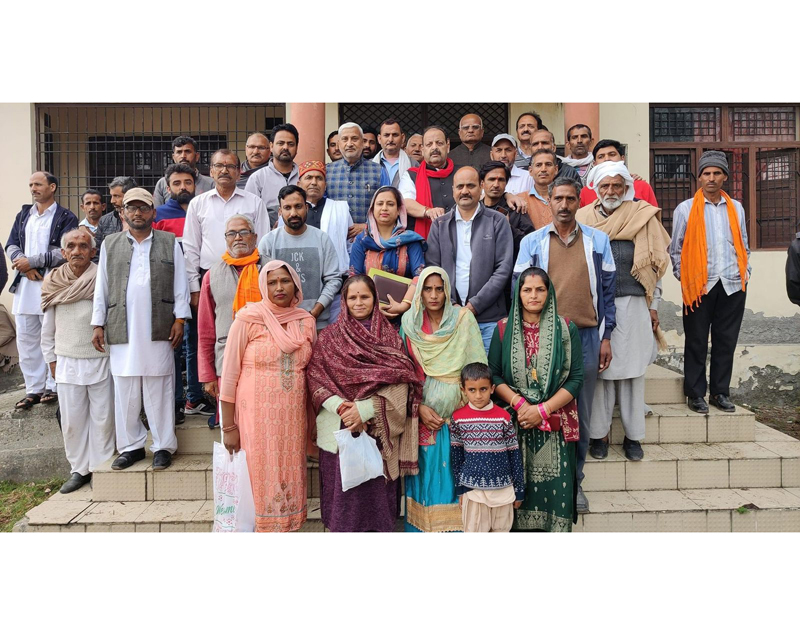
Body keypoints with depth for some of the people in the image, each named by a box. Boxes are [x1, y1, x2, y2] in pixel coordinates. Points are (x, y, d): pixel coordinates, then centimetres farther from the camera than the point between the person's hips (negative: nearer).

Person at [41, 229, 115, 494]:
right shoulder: (53, 282, 3)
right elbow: (48, 326, 11)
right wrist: (51, 359, 12)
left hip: (101, 361, -3)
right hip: (67, 361, 3)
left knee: (102, 418, 6)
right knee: (71, 420, 11)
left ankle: (101, 468, 20)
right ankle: (79, 469, 25)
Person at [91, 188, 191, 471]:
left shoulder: (170, 243, 7)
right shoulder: (110, 244, 13)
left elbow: (180, 285, 4)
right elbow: (101, 288, 13)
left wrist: (180, 320, -3)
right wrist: (98, 323, 8)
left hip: (158, 331, -2)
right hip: (122, 331, 2)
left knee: (159, 391, 3)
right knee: (124, 393, 6)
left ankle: (163, 446, 13)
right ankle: (130, 446, 18)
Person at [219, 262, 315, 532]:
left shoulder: (306, 321, 4)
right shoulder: (248, 318, -8)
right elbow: (229, 373, -7)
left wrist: (312, 421, 10)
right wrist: (228, 426, -7)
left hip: (293, 416, 4)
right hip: (258, 415, -3)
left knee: (290, 479, 10)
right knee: (263, 480, 3)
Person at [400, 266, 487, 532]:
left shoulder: (464, 318, -3)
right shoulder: (409, 322, 2)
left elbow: (477, 366, -3)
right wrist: (420, 408, -8)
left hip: (457, 412, -1)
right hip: (423, 412, 1)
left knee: (453, 469, 2)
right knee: (425, 468, 6)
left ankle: (454, 526, 17)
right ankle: (423, 528, 21)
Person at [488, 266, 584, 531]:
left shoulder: (566, 329, 3)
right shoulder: (504, 329, 5)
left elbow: (576, 378, -2)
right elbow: (493, 375, 3)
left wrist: (543, 409, -11)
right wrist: (518, 402, -13)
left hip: (556, 425, 0)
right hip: (516, 422, 1)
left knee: (555, 487, -2)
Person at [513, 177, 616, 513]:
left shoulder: (598, 241, 8)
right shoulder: (531, 242, 5)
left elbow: (607, 290, 9)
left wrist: (606, 338, 4)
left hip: (586, 336, 1)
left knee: (581, 412, 8)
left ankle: (574, 481, 22)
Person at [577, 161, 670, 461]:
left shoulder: (643, 217, 8)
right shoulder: (583, 217, 9)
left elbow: (654, 263, 8)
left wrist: (653, 306, 5)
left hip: (633, 305, 0)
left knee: (631, 369, 3)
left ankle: (633, 436, 14)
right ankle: (598, 433, 13)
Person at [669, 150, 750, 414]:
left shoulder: (736, 208, 14)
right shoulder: (685, 209, 3)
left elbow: (743, 245, 19)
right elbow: (675, 249, 5)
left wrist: (745, 273, 9)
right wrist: (684, 277, -2)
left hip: (733, 286, 3)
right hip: (699, 286, -3)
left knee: (726, 342, 8)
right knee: (697, 343, 3)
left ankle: (721, 392, 18)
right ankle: (695, 394, 13)